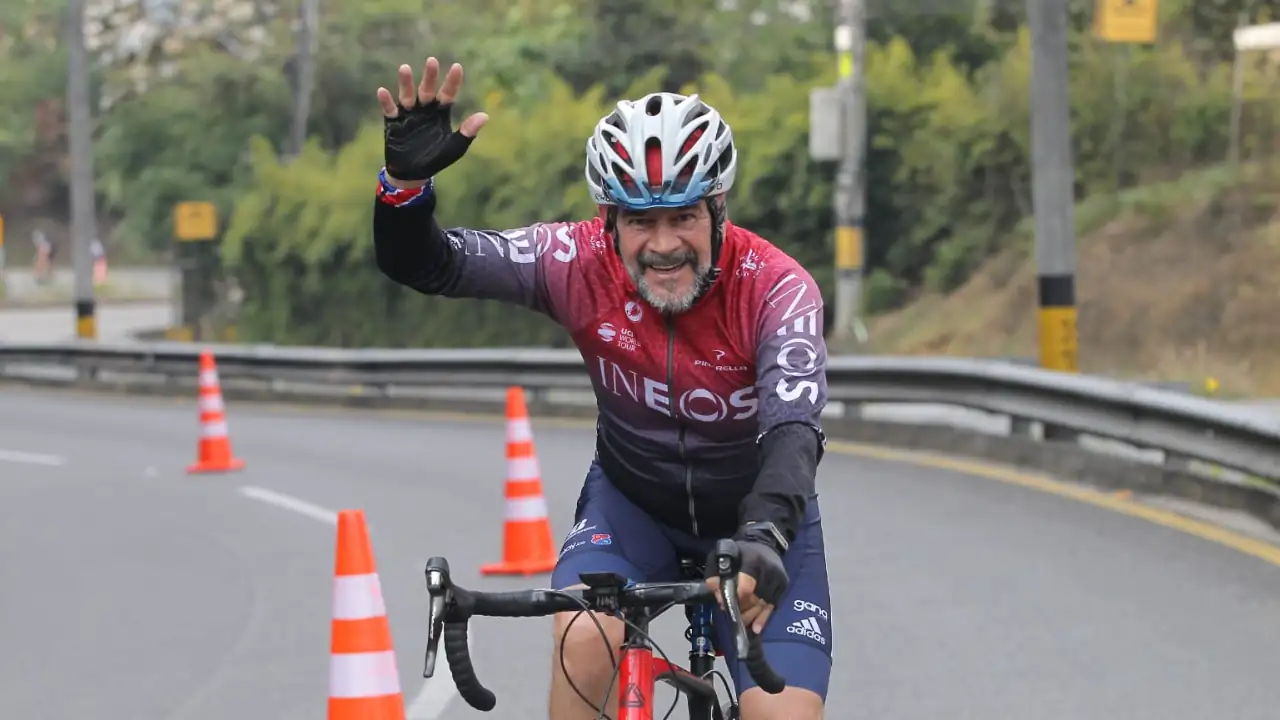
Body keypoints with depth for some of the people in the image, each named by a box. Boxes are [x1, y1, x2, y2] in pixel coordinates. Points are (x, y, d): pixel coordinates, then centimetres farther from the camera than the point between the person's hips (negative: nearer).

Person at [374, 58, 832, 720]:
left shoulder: (776, 289, -27)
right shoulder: (579, 263, -22)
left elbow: (794, 432, -39)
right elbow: (421, 264, -23)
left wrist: (764, 541, -58)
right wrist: (406, 178, -45)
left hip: (757, 514, -1)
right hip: (631, 498, 1)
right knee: (585, 641, -29)